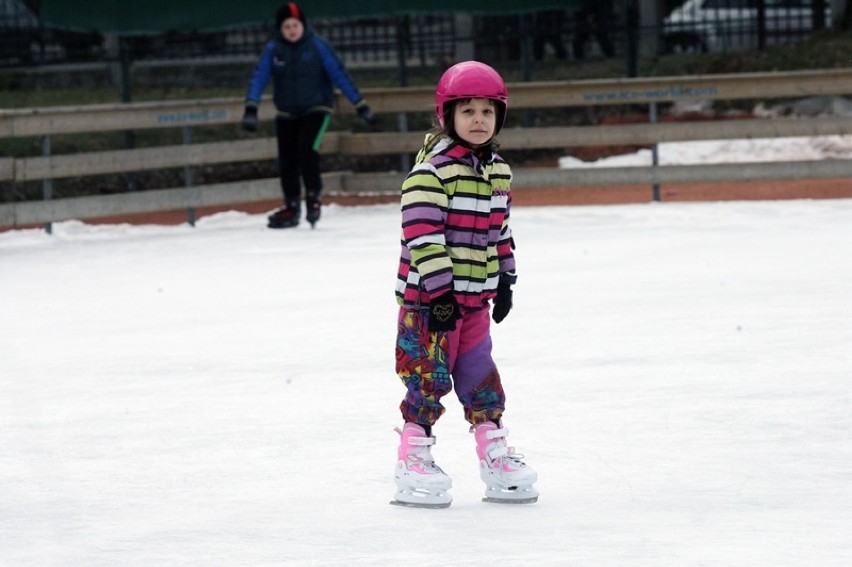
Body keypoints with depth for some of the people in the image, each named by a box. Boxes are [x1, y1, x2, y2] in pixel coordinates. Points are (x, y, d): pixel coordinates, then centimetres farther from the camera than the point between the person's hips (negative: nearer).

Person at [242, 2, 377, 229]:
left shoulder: (317, 46, -13)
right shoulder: (273, 50, -6)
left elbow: (339, 75, -13)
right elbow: (259, 78, -13)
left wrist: (360, 105, -15)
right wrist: (251, 108, -27)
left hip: (316, 109, -3)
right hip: (286, 114, 4)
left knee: (306, 148, -23)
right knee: (286, 161, 4)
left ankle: (314, 196, -4)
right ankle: (292, 207, 20)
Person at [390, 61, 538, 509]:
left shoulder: (498, 171, 9)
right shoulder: (432, 170, -17)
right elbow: (421, 234, -21)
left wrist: (505, 278, 17)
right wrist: (439, 290, -22)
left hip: (475, 297, 7)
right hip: (429, 298, -7)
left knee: (480, 375, 13)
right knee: (429, 378, -3)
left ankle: (494, 455, 22)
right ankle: (412, 463, 6)